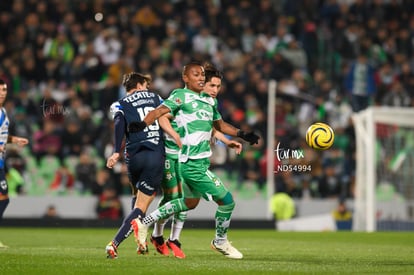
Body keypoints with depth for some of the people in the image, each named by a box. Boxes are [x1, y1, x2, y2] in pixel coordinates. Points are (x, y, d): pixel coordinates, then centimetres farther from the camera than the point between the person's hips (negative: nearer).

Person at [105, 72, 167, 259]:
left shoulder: (120, 105, 10)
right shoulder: (155, 98, 17)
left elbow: (119, 124, -9)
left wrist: (116, 152, -18)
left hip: (134, 156, 2)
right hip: (157, 156, -1)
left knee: (137, 196, 29)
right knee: (140, 207, -2)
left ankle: (141, 243, 25)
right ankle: (114, 243, -19)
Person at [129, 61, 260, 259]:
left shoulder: (210, 101, 15)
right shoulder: (181, 96, -9)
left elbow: (220, 124, 29)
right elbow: (160, 111, -21)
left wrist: (243, 135, 23)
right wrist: (143, 124, -39)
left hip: (202, 161, 9)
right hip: (193, 164, -9)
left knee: (190, 202, 22)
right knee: (226, 200, -3)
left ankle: (145, 222, 28)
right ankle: (221, 242, 19)